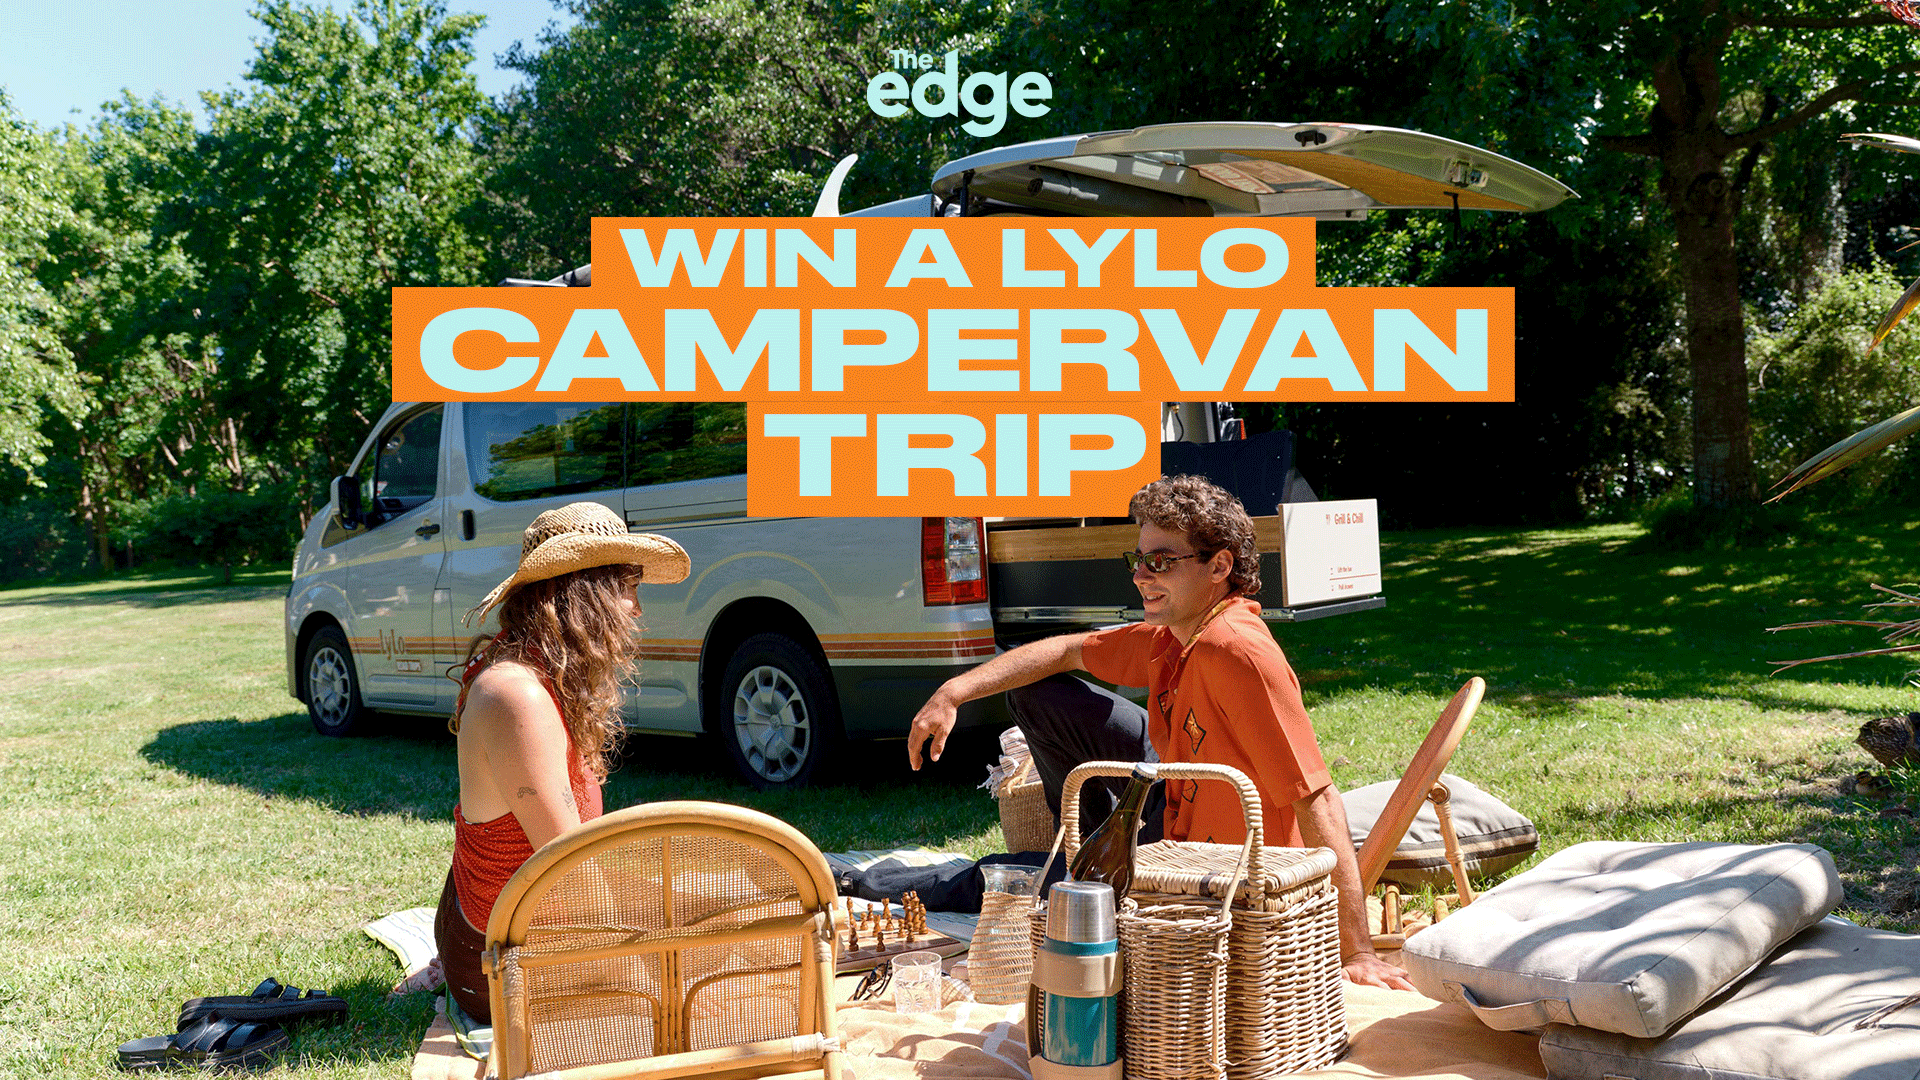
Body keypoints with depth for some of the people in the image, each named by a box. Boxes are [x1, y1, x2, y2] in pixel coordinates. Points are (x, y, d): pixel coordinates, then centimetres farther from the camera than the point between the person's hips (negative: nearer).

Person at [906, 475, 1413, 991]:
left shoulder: (1239, 651, -33)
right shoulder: (1173, 635, -6)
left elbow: (1318, 800, -34)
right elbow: (1068, 651, 7)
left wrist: (1357, 950, -33)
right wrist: (952, 693, -2)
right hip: (1175, 801, 8)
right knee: (1036, 695, 12)